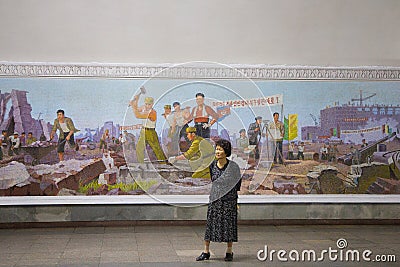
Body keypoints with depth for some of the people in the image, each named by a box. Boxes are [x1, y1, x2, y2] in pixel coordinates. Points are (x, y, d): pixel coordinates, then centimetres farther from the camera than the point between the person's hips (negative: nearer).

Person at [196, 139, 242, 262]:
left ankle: (229, 252, 15)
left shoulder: (233, 166, -9)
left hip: (229, 200, -3)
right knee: (211, 223, 3)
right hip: (215, 199, 3)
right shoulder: (212, 166, 0)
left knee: (229, 223, 3)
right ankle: (206, 252, 10)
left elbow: (238, 181, 6)